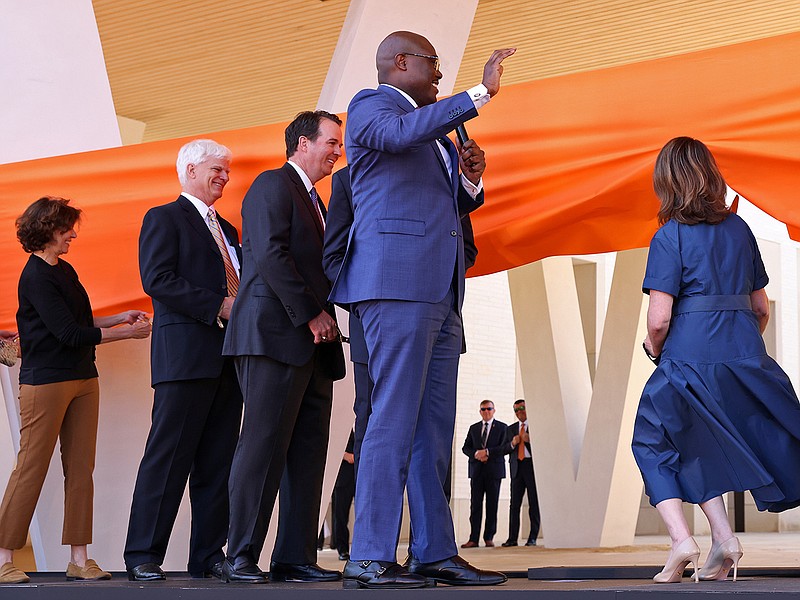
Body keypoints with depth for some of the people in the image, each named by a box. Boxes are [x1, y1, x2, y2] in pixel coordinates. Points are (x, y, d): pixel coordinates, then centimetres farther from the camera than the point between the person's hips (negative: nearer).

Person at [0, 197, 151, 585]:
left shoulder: (65, 271, 15)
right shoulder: (36, 277, -12)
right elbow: (69, 333, -16)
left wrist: (119, 318, 12)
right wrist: (126, 332, -11)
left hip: (83, 379, 8)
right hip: (45, 381, -8)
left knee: (81, 470, 4)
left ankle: (79, 559, 6)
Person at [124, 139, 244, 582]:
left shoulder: (226, 229, 26)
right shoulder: (164, 218, 3)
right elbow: (157, 280, -10)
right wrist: (218, 306, -16)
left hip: (226, 358, 7)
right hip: (185, 354, -7)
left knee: (217, 460, 4)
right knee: (169, 455, -8)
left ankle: (208, 555, 7)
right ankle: (143, 556, -5)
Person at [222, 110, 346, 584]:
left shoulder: (312, 201, 27)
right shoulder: (273, 185, -1)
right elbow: (271, 255, -13)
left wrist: (325, 316, 7)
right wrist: (310, 314, -15)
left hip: (312, 341, 9)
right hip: (277, 332, -9)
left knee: (308, 452, 3)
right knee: (264, 445, -10)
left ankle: (296, 558, 4)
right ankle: (241, 558, -8)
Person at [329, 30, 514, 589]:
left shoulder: (435, 127, 28)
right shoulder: (371, 105, 1)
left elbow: (450, 204, 34)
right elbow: (405, 133, -22)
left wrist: (470, 179, 12)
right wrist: (480, 92, -21)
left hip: (440, 291, 9)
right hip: (398, 281, -9)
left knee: (434, 426, 7)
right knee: (394, 421, -13)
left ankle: (436, 552, 10)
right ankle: (369, 559, -13)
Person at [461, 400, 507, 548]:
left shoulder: (502, 428, 6)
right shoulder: (473, 428, 17)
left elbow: (505, 447, -6)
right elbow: (465, 447, 12)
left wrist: (487, 452, -14)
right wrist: (476, 454, -8)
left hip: (494, 469, -2)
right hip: (477, 469, 2)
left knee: (492, 505, -1)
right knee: (475, 505, -3)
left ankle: (489, 537, 4)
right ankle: (474, 539, -6)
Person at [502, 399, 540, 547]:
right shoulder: (511, 428, 18)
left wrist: (530, 440, -17)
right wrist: (512, 443, -6)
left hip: (533, 465, -3)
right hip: (517, 467, 3)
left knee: (534, 503, -2)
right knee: (514, 503, -1)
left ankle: (533, 537, 2)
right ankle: (512, 538, -2)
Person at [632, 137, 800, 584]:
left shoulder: (670, 236, -7)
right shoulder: (739, 229, 9)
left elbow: (659, 319, -12)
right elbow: (762, 308, 14)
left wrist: (654, 347, 9)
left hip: (690, 358, -5)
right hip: (747, 354, 5)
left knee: (655, 441, 12)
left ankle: (681, 537, -4)